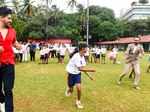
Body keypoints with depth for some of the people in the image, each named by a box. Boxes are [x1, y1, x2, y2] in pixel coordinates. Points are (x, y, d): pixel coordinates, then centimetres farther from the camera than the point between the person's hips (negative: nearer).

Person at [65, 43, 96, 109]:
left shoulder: (82, 56, -2)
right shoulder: (76, 56, -28)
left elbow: (83, 67, 7)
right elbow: (80, 69, -30)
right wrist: (90, 70, -27)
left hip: (77, 74, 5)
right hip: (71, 73, -5)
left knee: (79, 88, -10)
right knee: (71, 90, 7)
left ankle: (78, 101, 13)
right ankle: (69, 89, 46)